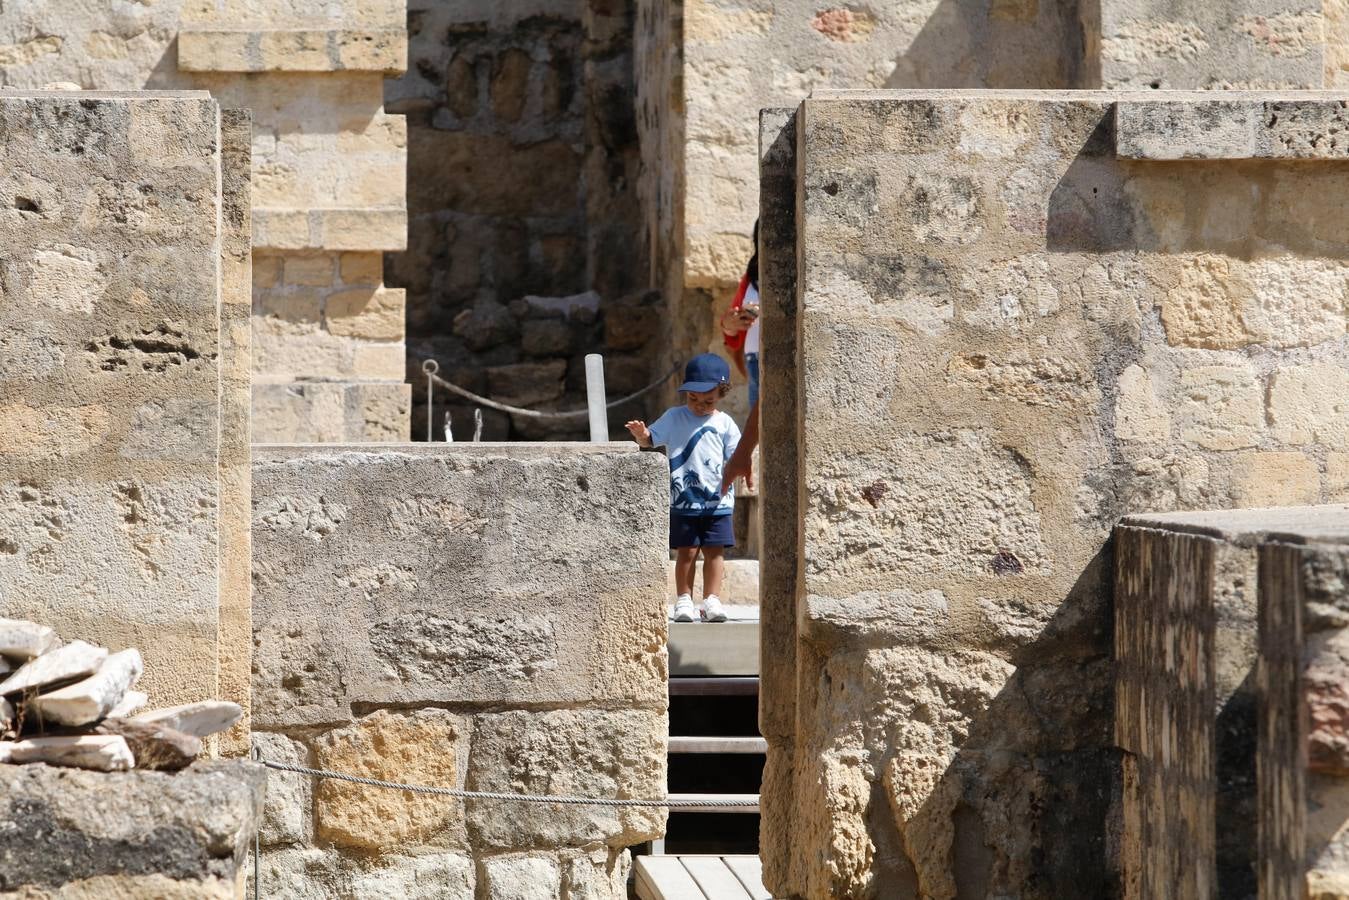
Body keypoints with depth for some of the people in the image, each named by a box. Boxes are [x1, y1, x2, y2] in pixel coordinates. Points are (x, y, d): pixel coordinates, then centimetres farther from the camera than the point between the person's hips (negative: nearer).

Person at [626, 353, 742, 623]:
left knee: (715, 550, 1)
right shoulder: (674, 418, 4)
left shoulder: (724, 423, 6)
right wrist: (641, 434, -24)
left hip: (717, 500, 1)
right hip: (683, 500, -1)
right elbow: (652, 438, -2)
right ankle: (683, 599, 6)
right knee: (686, 551, -2)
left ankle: (712, 599, 7)